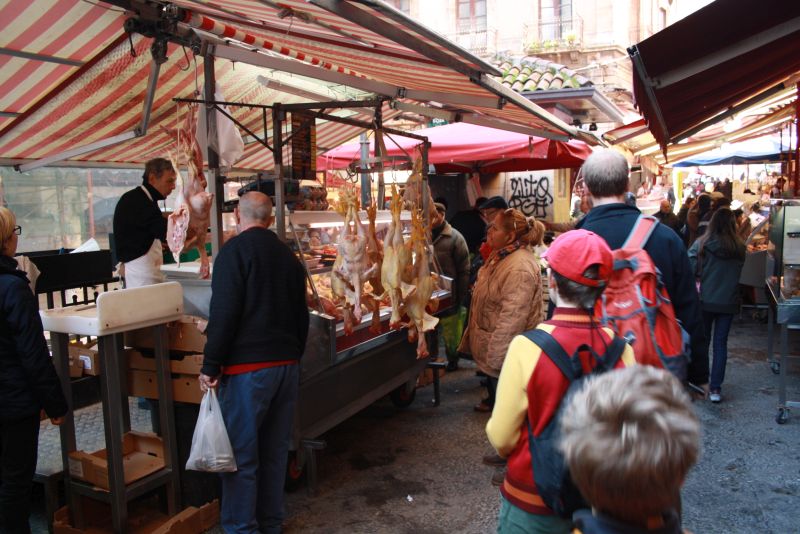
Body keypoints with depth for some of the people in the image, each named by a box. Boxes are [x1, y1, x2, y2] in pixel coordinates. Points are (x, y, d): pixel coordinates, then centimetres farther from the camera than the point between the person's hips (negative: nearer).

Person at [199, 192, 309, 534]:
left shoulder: (235, 250, -8)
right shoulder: (287, 255, 11)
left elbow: (223, 313, -16)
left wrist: (210, 366, -10)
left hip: (247, 365, -7)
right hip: (287, 364, 7)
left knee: (241, 453, 4)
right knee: (275, 448, 16)